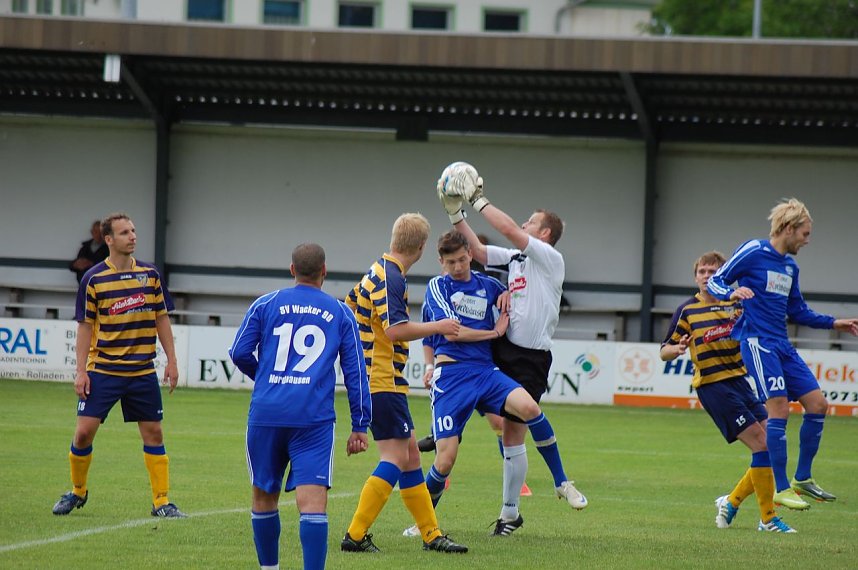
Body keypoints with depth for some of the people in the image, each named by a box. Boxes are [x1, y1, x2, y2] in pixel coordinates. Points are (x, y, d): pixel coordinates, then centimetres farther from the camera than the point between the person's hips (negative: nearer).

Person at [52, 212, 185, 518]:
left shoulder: (150, 274, 4)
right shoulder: (93, 278, -4)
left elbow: (161, 319, 11)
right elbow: (85, 327, -1)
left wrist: (171, 360, 6)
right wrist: (81, 371, -6)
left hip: (142, 371, 2)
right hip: (102, 370, -2)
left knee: (153, 433, 3)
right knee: (84, 431, -6)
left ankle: (162, 501, 9)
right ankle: (77, 491, 16)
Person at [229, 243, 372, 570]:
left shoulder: (265, 305, 8)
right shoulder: (341, 313, 10)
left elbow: (239, 353, 7)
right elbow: (355, 371, 9)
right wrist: (360, 426, 13)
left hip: (266, 413, 1)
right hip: (315, 418, -1)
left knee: (264, 496, 18)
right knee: (313, 503, -9)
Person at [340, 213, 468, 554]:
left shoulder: (379, 272, 13)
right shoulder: (390, 278, -17)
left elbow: (348, 306, 26)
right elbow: (396, 330, -25)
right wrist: (438, 327, -15)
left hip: (375, 379, 11)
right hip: (383, 382, -11)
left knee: (410, 454, 12)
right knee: (396, 457, -11)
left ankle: (431, 535, 16)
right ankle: (355, 536, -13)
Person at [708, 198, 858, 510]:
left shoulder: (790, 267, 17)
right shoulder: (753, 252, -5)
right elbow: (715, 281, -5)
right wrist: (732, 293, -26)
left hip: (782, 345, 8)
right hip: (757, 342, -8)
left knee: (818, 404, 3)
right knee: (779, 408, -15)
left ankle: (803, 478, 14)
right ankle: (781, 488, -11)